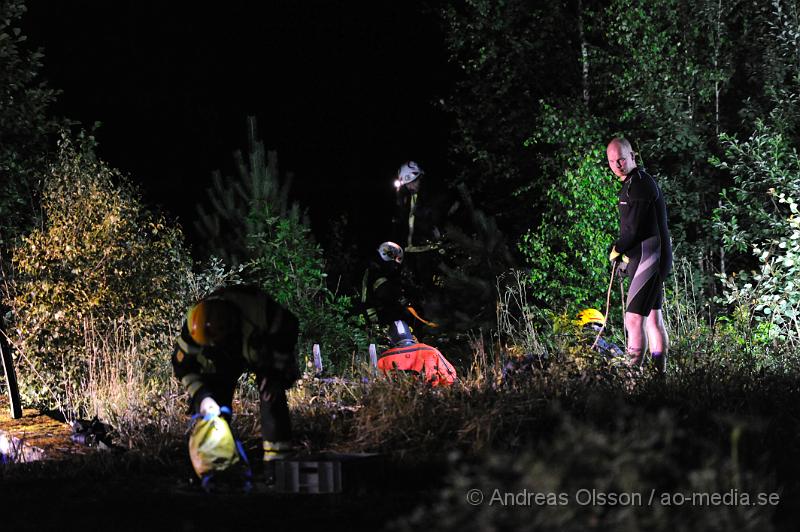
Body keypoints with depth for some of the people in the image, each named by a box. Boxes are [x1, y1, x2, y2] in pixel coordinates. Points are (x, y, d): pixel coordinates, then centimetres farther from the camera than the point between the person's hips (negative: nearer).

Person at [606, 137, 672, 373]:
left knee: (634, 319, -16)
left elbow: (634, 229, -19)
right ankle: (660, 371, 20)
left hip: (647, 258, -11)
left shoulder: (638, 184, -16)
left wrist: (617, 249, -3)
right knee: (653, 318, 15)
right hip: (652, 258, 11)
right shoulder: (637, 181, 18)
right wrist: (622, 249, 10)